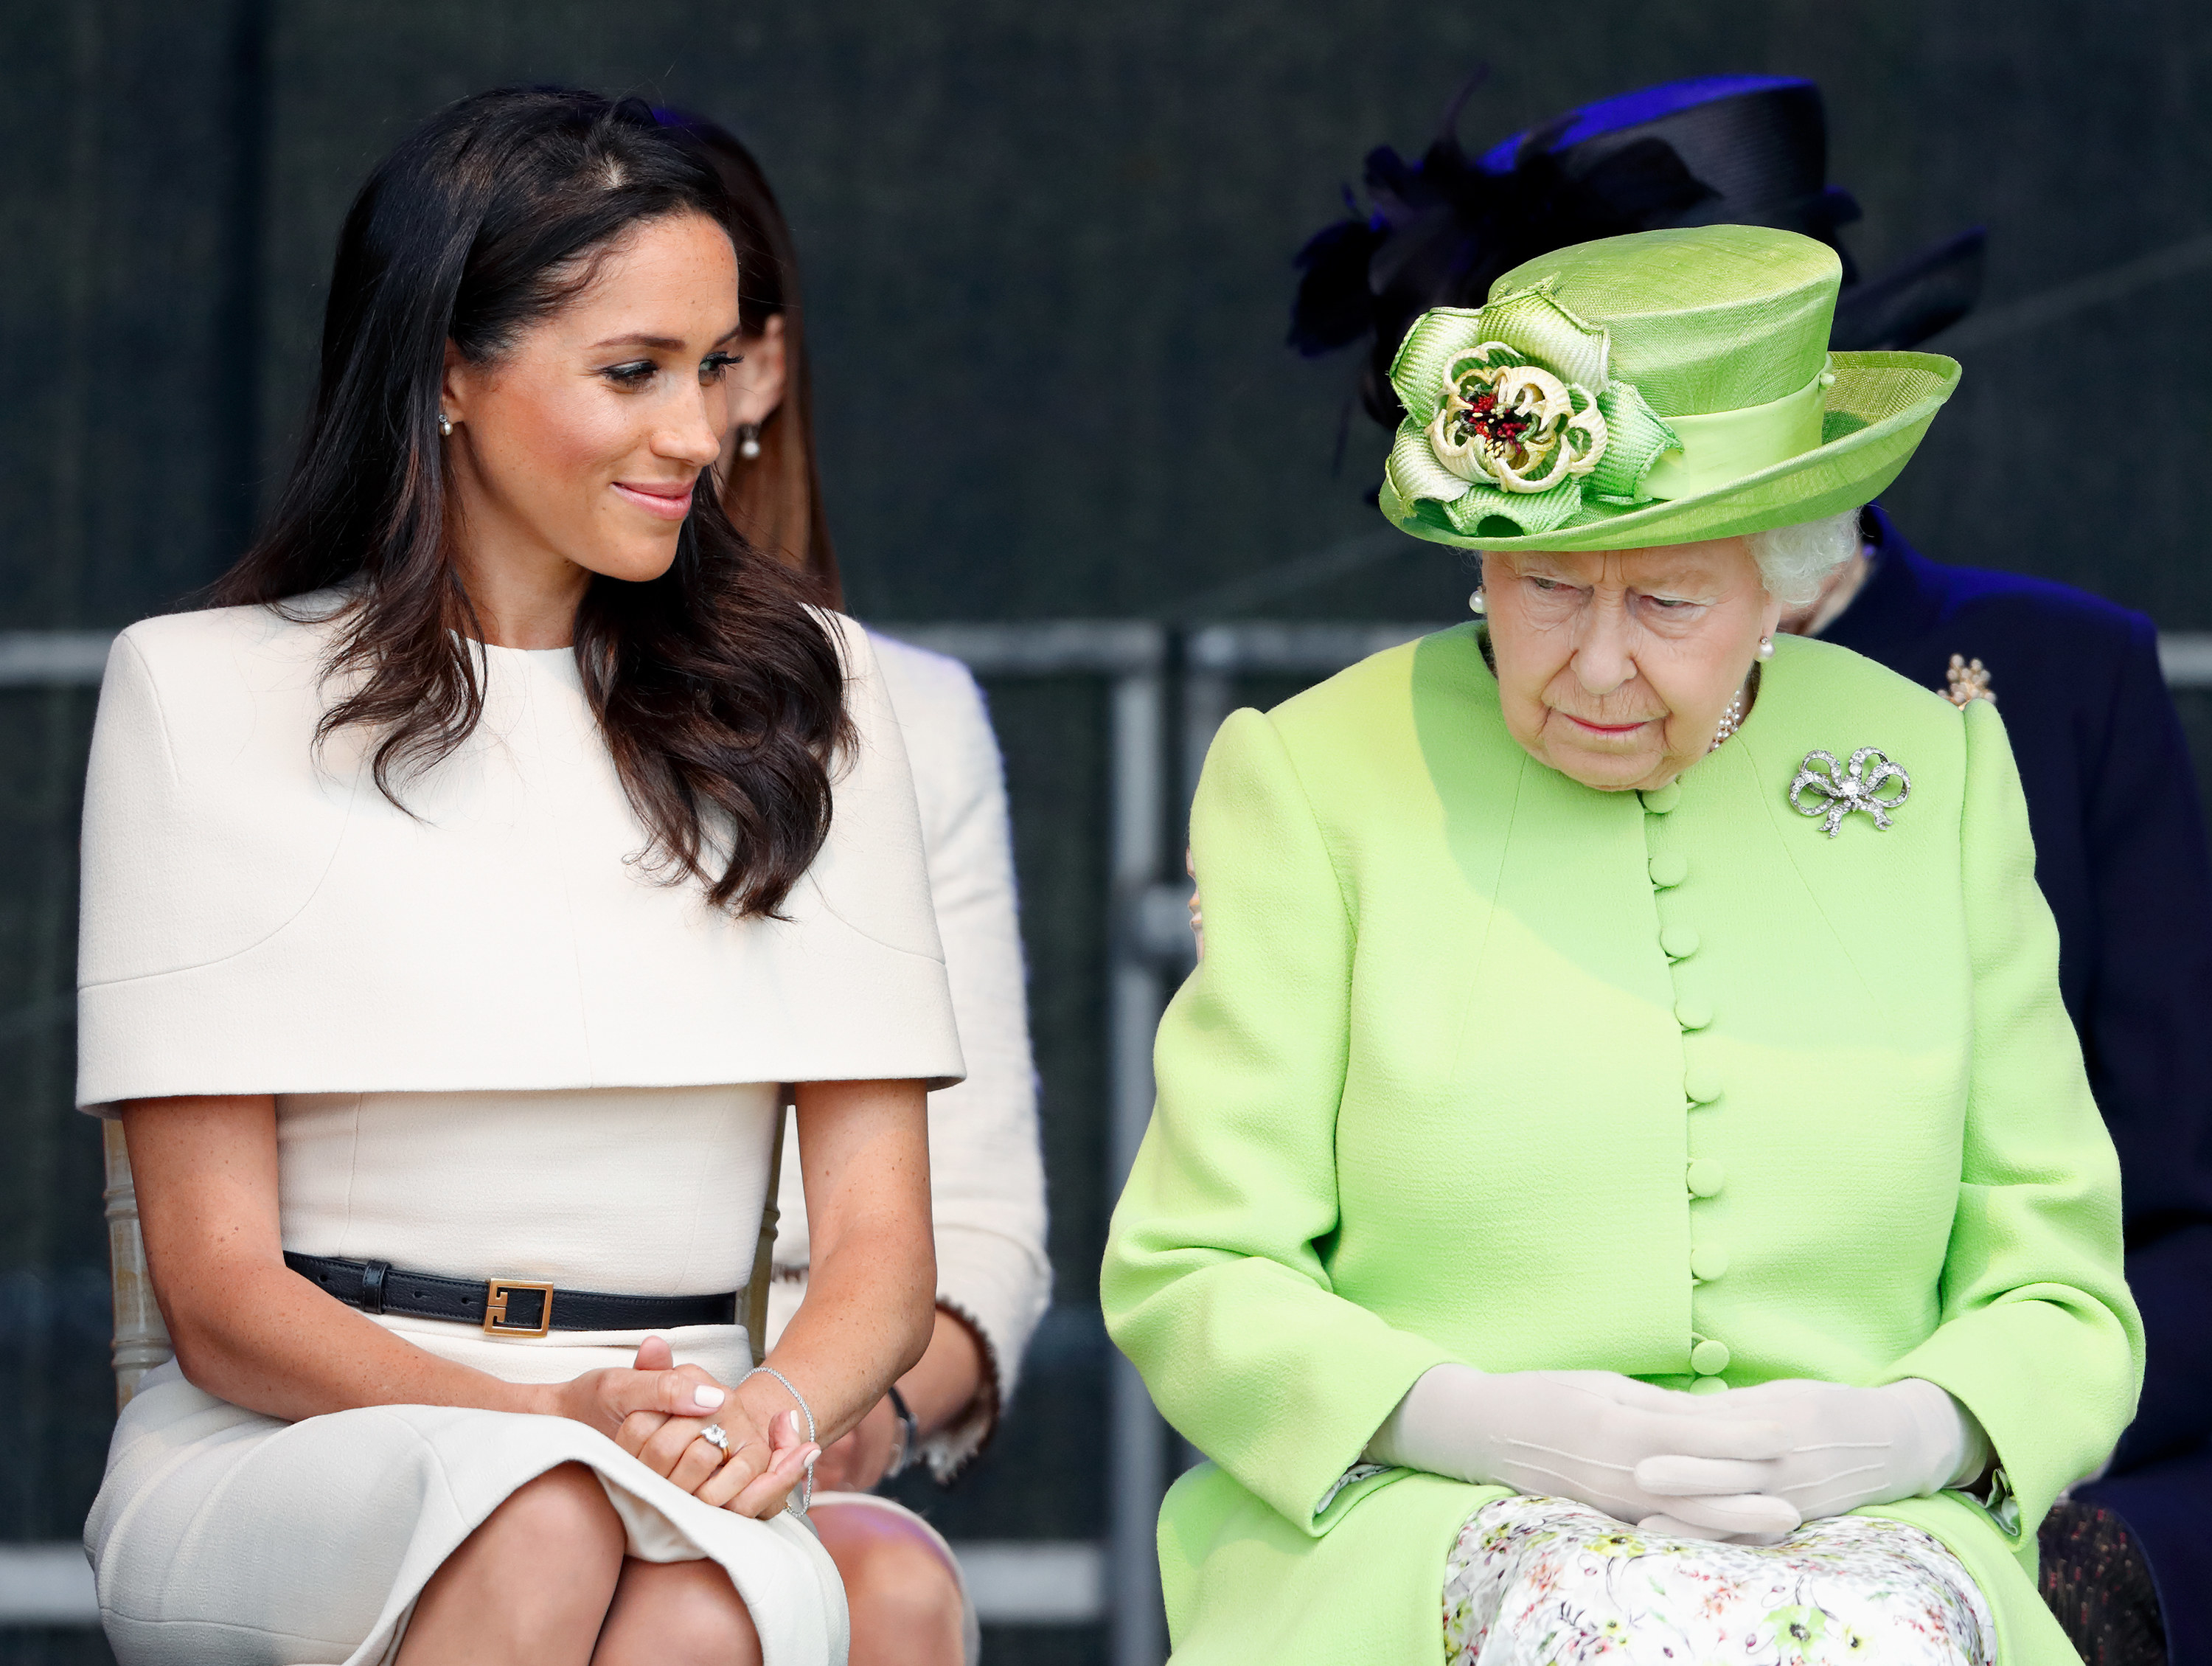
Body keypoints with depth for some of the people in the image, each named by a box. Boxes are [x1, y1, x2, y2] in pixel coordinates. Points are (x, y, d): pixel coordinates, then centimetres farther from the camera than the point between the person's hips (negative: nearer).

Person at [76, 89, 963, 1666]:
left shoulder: (801, 693, 14)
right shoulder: (203, 693, 4)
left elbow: (879, 1241, 7)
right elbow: (219, 1291, -1)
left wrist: (773, 1410, -17)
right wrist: (551, 1418, -20)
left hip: (679, 1486, 2)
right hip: (278, 1464, -2)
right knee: (543, 1518, -37)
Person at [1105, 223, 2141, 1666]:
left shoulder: (1936, 774, 12)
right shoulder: (1319, 777, 5)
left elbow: (2062, 1301, 12)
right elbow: (1193, 1282, 3)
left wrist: (1908, 1433, -11)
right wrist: (1485, 1423, -15)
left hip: (1853, 1537, 2)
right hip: (1407, 1514, -2)